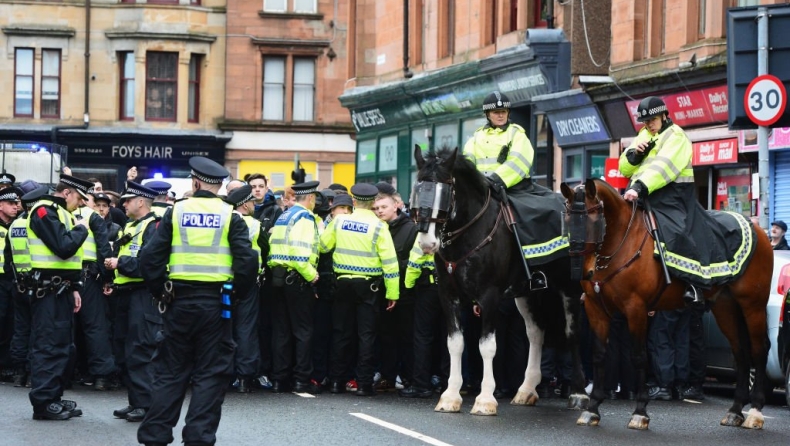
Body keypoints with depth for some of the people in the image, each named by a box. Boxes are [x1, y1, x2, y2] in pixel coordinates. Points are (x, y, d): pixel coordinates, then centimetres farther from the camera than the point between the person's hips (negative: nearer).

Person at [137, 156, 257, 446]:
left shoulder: (175, 212, 2)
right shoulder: (230, 216, -1)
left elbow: (151, 257, -3)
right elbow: (247, 260, -10)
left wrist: (159, 291, 9)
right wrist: (237, 293, 3)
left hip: (179, 301, 1)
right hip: (216, 302, -1)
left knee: (169, 371, 9)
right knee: (210, 373, 5)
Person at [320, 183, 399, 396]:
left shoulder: (339, 221, -2)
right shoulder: (378, 226, -9)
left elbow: (323, 246, 8)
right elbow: (389, 261, -10)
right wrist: (392, 293, -6)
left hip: (343, 283, 3)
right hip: (369, 286, -3)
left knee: (341, 333, 11)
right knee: (367, 335, 1)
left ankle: (337, 381, 13)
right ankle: (364, 384, -1)